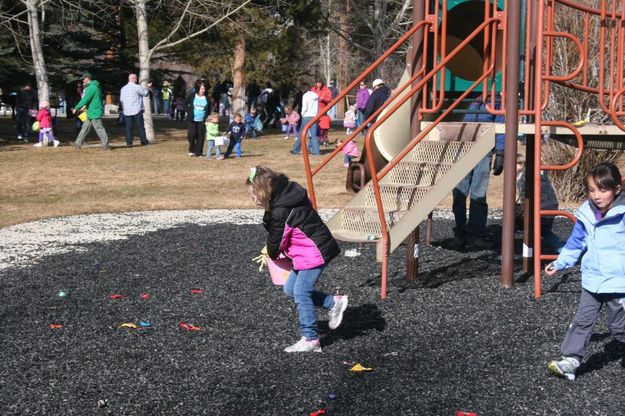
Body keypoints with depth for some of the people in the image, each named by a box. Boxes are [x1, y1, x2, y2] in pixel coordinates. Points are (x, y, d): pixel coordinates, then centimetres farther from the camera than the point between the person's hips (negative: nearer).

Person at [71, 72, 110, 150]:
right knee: (85, 127, 12)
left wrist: (76, 108, -12)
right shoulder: (94, 87, 15)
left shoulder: (91, 88, -17)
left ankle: (105, 145, -2)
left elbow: (85, 100, -19)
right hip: (91, 113, 11)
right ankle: (78, 143, 17)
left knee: (99, 128, -6)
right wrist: (85, 106, 18)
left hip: (94, 112, -11)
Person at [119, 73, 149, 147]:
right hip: (137, 110, -4)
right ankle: (143, 141, 6)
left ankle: (129, 142, 0)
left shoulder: (123, 88, 9)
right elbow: (145, 93, 4)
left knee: (128, 127, 4)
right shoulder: (137, 87, -8)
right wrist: (147, 87, 21)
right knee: (140, 126, 3)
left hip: (126, 111, 4)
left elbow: (121, 99, 11)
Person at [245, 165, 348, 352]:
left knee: (301, 293, -6)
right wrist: (273, 250, 4)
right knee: (290, 289, 14)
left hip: (314, 253, -10)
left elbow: (276, 241, -11)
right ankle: (333, 303, 21)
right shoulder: (287, 195, 3)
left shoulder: (280, 213, -25)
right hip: (310, 252, 10)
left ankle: (310, 340, 1)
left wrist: (272, 254, 11)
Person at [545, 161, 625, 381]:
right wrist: (559, 263, 9)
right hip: (592, 282, 4)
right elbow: (576, 243, 12)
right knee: (582, 321, 3)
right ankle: (570, 359, 5)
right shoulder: (586, 215, 0)